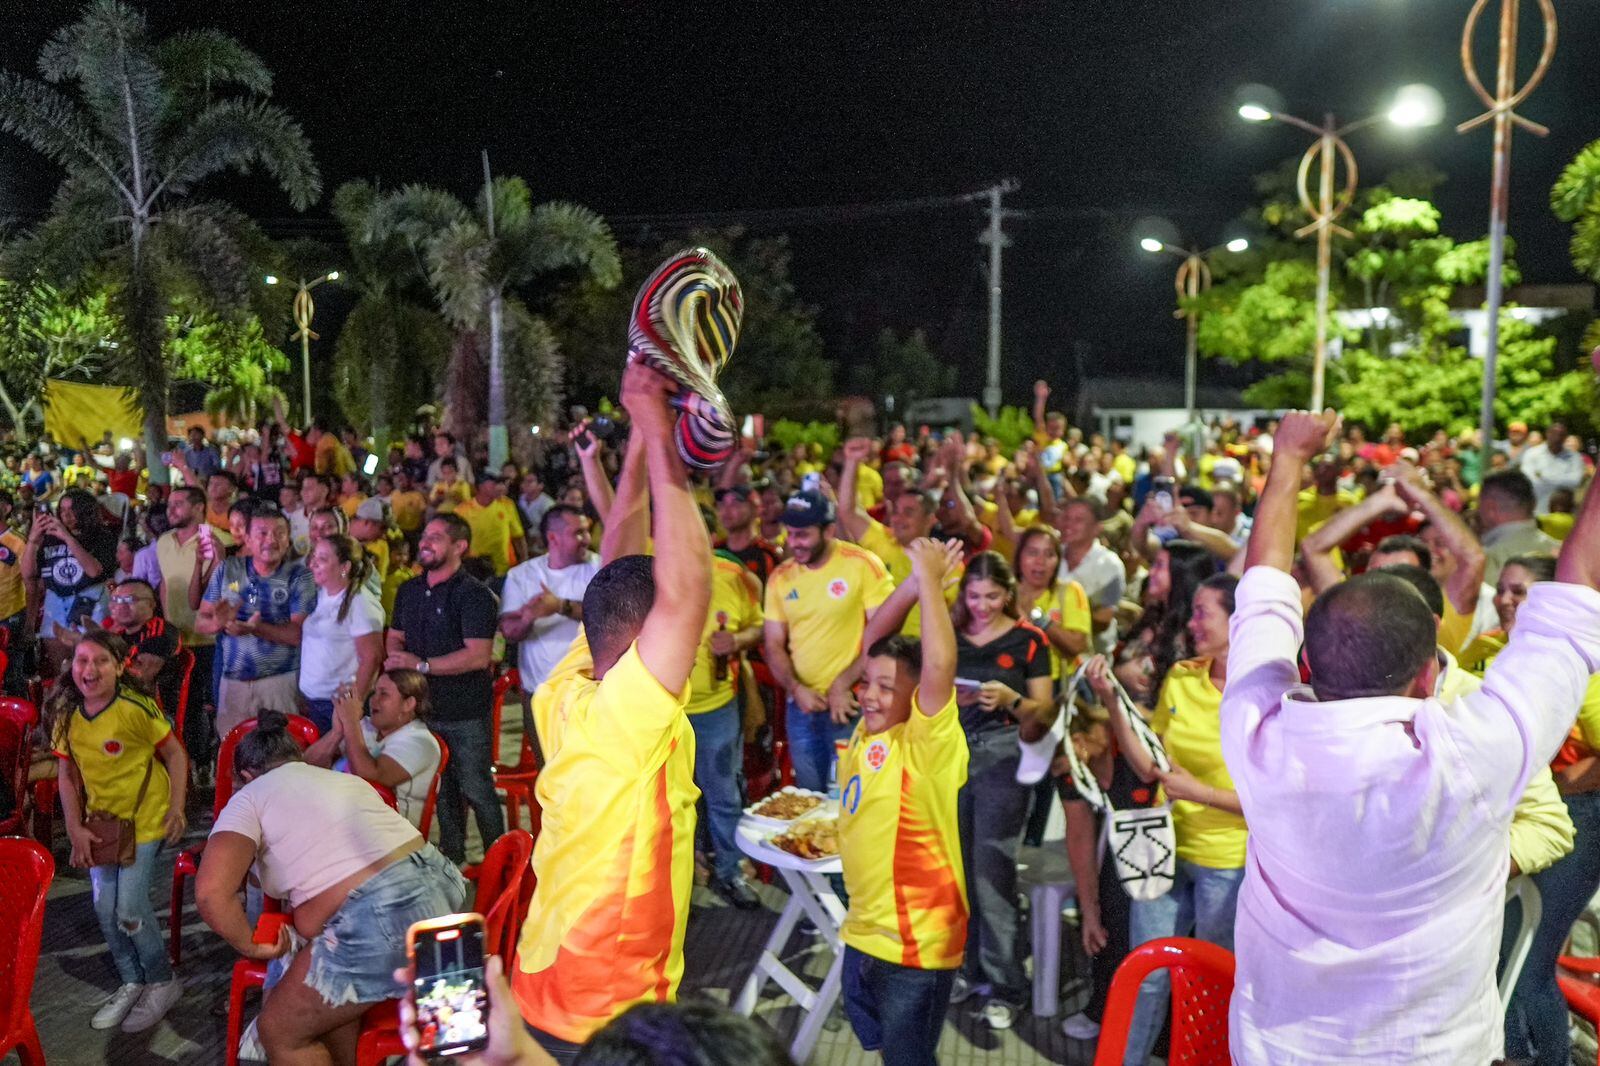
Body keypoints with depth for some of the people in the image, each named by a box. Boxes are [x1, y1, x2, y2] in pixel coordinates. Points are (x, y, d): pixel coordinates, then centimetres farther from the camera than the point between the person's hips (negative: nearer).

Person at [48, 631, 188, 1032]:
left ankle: (162, 983, 16)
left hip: (144, 820, -5)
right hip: (100, 822, 5)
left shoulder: (136, 708, -21)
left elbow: (175, 754, -10)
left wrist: (176, 807, -15)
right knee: (105, 909, 9)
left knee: (129, 909, -8)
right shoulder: (65, 714, -6)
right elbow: (67, 774, 2)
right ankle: (132, 982, 31)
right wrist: (75, 828, -4)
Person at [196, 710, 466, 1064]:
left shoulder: (250, 798, 4)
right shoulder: (346, 779, 25)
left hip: (383, 922, -8)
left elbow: (211, 892, -12)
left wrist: (251, 945, 4)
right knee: (329, 988, 30)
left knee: (280, 1031, 13)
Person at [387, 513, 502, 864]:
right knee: (442, 788, 18)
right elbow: (395, 637, 18)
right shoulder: (409, 590, 10)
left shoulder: (473, 594, -14)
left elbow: (479, 655, -22)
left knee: (476, 789, 1)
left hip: (466, 714, -6)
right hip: (424, 707, 7)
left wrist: (422, 665, -21)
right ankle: (450, 855, 32)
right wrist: (396, 658, -6)